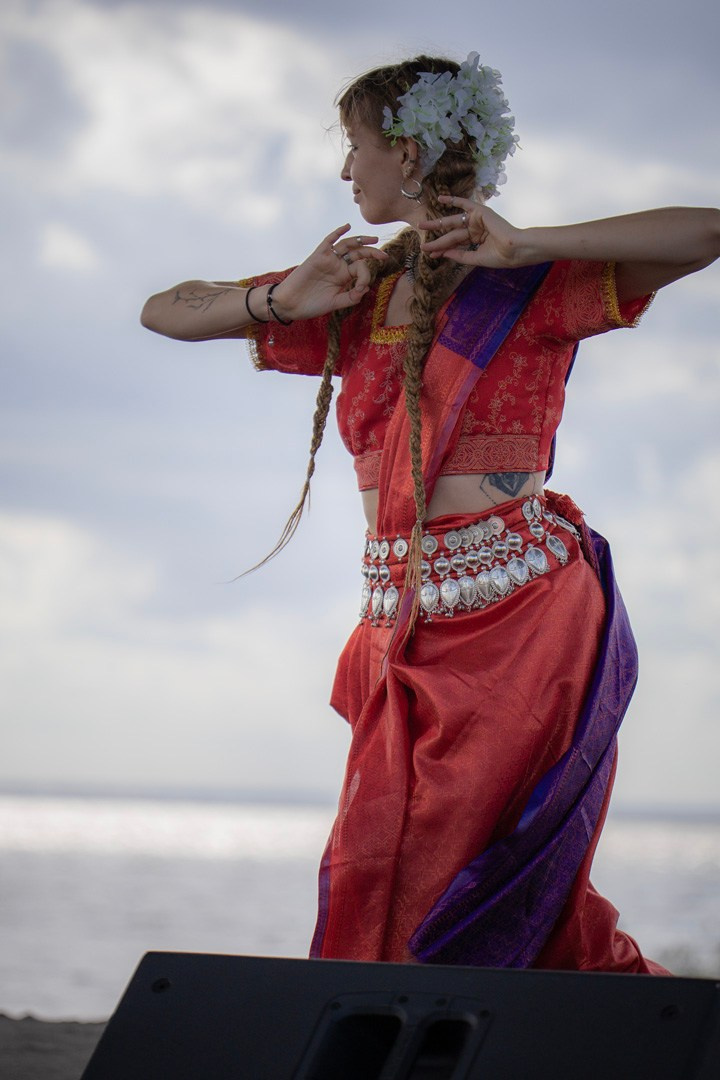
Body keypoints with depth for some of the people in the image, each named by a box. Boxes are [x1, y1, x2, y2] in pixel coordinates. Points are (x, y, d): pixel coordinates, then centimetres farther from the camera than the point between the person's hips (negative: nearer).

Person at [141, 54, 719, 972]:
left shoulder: (530, 286, -1)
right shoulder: (357, 294, 16)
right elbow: (163, 312, 19)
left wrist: (525, 246, -14)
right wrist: (282, 303, 1)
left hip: (518, 615, -6)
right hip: (402, 624, 6)